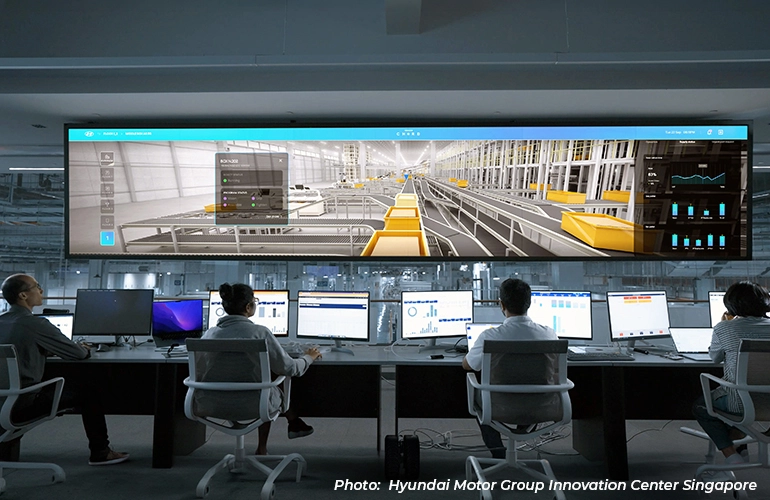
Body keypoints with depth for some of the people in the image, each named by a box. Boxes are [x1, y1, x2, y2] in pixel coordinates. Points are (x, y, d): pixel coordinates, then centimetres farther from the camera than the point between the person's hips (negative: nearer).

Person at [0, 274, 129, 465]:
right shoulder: (34, 324, -17)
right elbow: (78, 353, -9)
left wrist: (48, 350, 15)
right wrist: (85, 350, 13)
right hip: (23, 404, -8)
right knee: (87, 391, 6)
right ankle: (100, 452, 15)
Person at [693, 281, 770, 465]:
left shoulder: (724, 328, -13)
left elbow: (715, 357, 6)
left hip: (740, 404, -6)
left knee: (700, 406, 24)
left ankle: (731, 455, 12)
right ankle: (739, 444, 40)